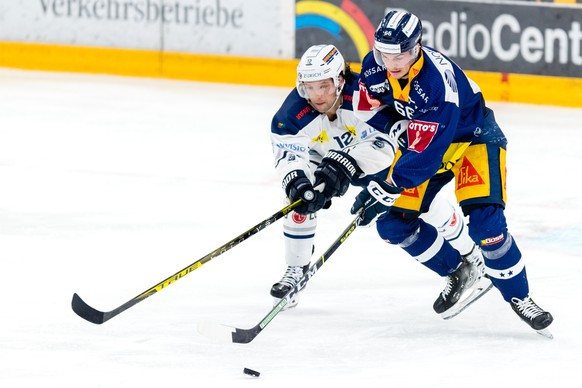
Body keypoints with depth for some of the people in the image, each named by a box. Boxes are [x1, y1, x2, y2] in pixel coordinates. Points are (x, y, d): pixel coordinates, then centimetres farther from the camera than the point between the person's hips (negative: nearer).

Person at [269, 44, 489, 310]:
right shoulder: (293, 113, -31)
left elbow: (381, 145, -46)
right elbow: (287, 154, -30)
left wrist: (343, 165, -59)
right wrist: (296, 183, -50)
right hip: (326, 156, 3)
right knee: (302, 197, -18)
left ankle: (470, 255, 26)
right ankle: (296, 269, 1)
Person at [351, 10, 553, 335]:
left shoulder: (439, 81, -39)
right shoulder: (376, 65, -19)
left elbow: (426, 153, -39)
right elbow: (368, 106, 4)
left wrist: (386, 189, -39)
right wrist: (396, 128, -8)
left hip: (474, 137, -7)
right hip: (420, 136, 7)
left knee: (485, 223, -22)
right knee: (393, 222, -3)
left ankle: (518, 296, -3)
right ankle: (456, 272, 19)